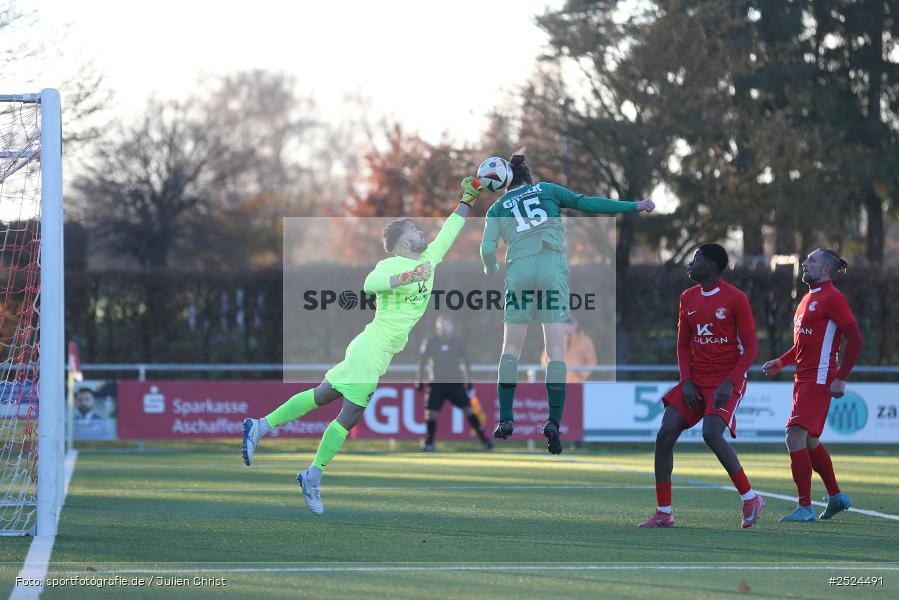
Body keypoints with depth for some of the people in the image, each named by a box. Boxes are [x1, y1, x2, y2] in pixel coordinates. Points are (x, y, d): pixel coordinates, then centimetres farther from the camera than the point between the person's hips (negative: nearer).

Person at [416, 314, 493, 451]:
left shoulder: (458, 341, 5)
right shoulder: (430, 342, 1)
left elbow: (465, 361, 12)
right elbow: (423, 362, 5)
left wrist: (468, 380, 11)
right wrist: (419, 381, 0)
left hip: (456, 383, 0)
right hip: (437, 383, 0)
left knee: (468, 409, -7)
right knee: (431, 413, -9)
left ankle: (484, 439, -4)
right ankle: (429, 444, 4)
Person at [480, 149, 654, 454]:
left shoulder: (498, 208, 14)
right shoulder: (546, 190, 13)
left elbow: (487, 249, 5)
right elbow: (586, 203, 6)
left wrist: (491, 270, 27)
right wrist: (634, 206, 8)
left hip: (519, 272, 1)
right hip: (552, 271, -1)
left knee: (511, 348, 11)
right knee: (556, 351, -1)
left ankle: (505, 419, 1)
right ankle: (554, 421, -13)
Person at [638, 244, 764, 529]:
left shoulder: (735, 298, -8)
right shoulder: (688, 298, 11)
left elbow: (750, 348, -9)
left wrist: (729, 383, -19)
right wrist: (686, 382, -1)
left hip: (726, 382, -7)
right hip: (695, 380, 7)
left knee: (711, 433, -27)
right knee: (665, 435, -7)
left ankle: (750, 498, -10)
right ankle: (664, 513, 0)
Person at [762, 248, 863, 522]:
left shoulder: (832, 298, -11)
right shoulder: (809, 298, 18)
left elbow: (855, 340, -15)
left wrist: (841, 379, -18)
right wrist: (781, 362, 16)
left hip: (819, 379, -10)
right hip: (804, 377, 10)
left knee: (795, 436, -15)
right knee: (810, 441, 16)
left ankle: (805, 508, -12)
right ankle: (836, 496, 29)